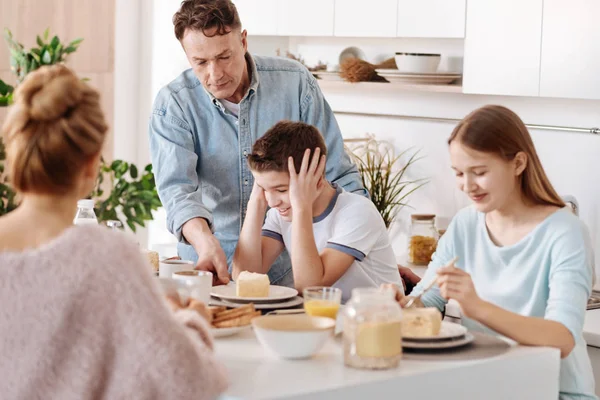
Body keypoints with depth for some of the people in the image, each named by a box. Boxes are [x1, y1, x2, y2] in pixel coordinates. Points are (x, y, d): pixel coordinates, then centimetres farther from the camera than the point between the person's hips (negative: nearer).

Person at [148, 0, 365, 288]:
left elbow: (339, 177, 4)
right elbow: (176, 188, -17)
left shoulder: (295, 83, -1)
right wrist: (204, 242, -37)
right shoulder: (172, 104, -4)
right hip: (209, 268, 0)